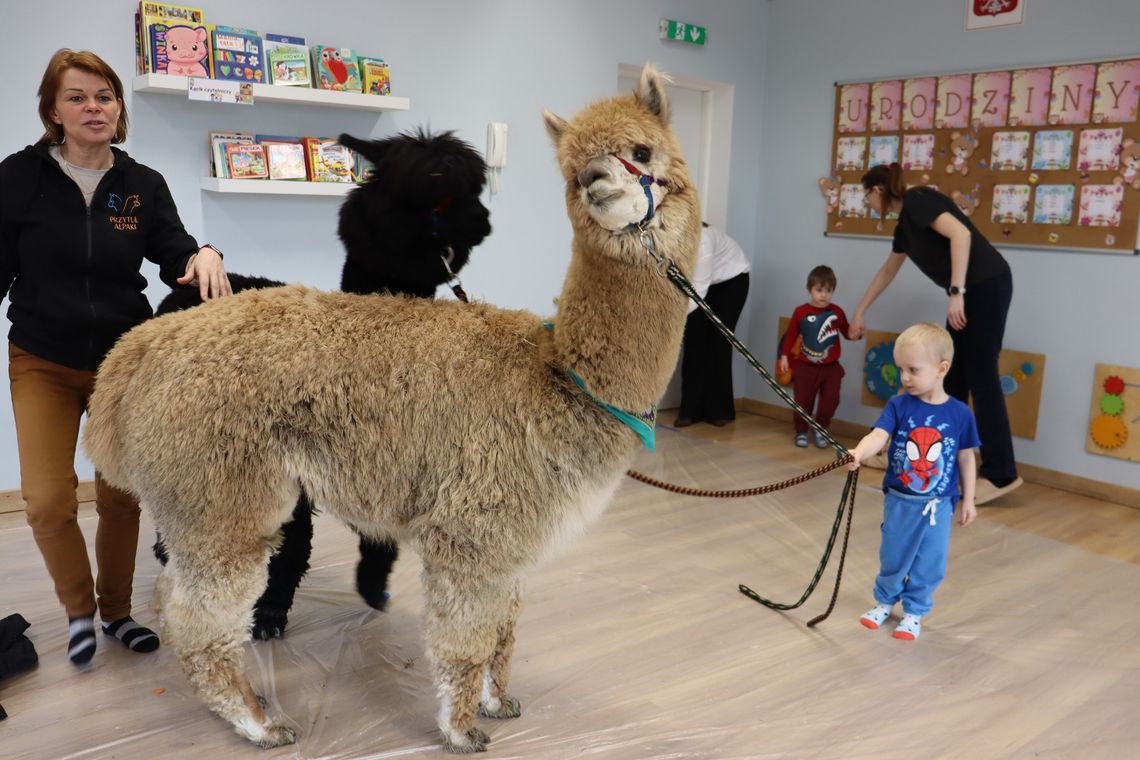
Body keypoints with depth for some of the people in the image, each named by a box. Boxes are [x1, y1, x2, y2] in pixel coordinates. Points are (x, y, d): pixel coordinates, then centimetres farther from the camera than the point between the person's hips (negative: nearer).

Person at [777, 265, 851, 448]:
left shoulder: (837, 312, -4)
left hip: (831, 367, 1)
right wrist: (784, 356, -2)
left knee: (831, 400, 0)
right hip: (806, 367, -1)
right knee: (803, 401, 6)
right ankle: (801, 431, 23)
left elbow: (847, 332, 6)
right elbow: (791, 335, -2)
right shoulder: (801, 312, -8)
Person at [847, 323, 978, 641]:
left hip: (938, 505, 0)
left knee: (929, 563, 10)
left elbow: (966, 458, 2)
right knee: (893, 557, 16)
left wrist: (968, 499, 6)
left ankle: (914, 612, 31)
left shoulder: (960, 413, -9)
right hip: (899, 500, 0)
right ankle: (885, 601, 39)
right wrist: (859, 453, -47)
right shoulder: (899, 405, -11)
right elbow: (879, 435, -26)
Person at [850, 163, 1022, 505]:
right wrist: (859, 312, 40)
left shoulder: (917, 200, -8)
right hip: (970, 292, 10)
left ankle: (1000, 474, -3)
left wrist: (956, 292, -25)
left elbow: (961, 233, -22)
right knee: (953, 377, 13)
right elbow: (887, 271, 33)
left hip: (986, 286, -10)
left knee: (980, 377, -8)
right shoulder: (905, 222, 20)